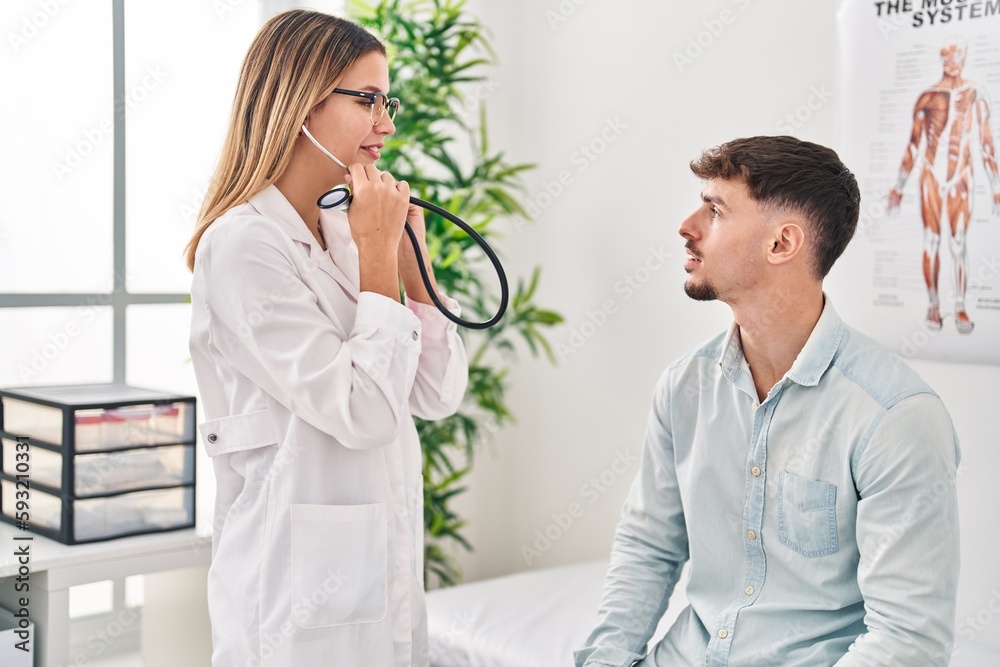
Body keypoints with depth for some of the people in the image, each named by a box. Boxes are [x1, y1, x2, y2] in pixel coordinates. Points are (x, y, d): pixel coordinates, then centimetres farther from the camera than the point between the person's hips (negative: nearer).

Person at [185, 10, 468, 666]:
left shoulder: (344, 233, 7)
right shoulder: (243, 244, -16)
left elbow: (439, 396, 6)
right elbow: (362, 411, -21)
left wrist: (410, 248, -1)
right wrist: (378, 253, -14)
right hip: (302, 584, -8)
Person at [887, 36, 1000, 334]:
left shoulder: (975, 93, 5)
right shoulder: (927, 97, 6)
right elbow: (913, 147, 10)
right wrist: (898, 186, 9)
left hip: (962, 177, 0)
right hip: (931, 175, 1)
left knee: (960, 243, -2)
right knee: (931, 241, 1)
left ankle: (960, 308, 3)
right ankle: (933, 306, 8)